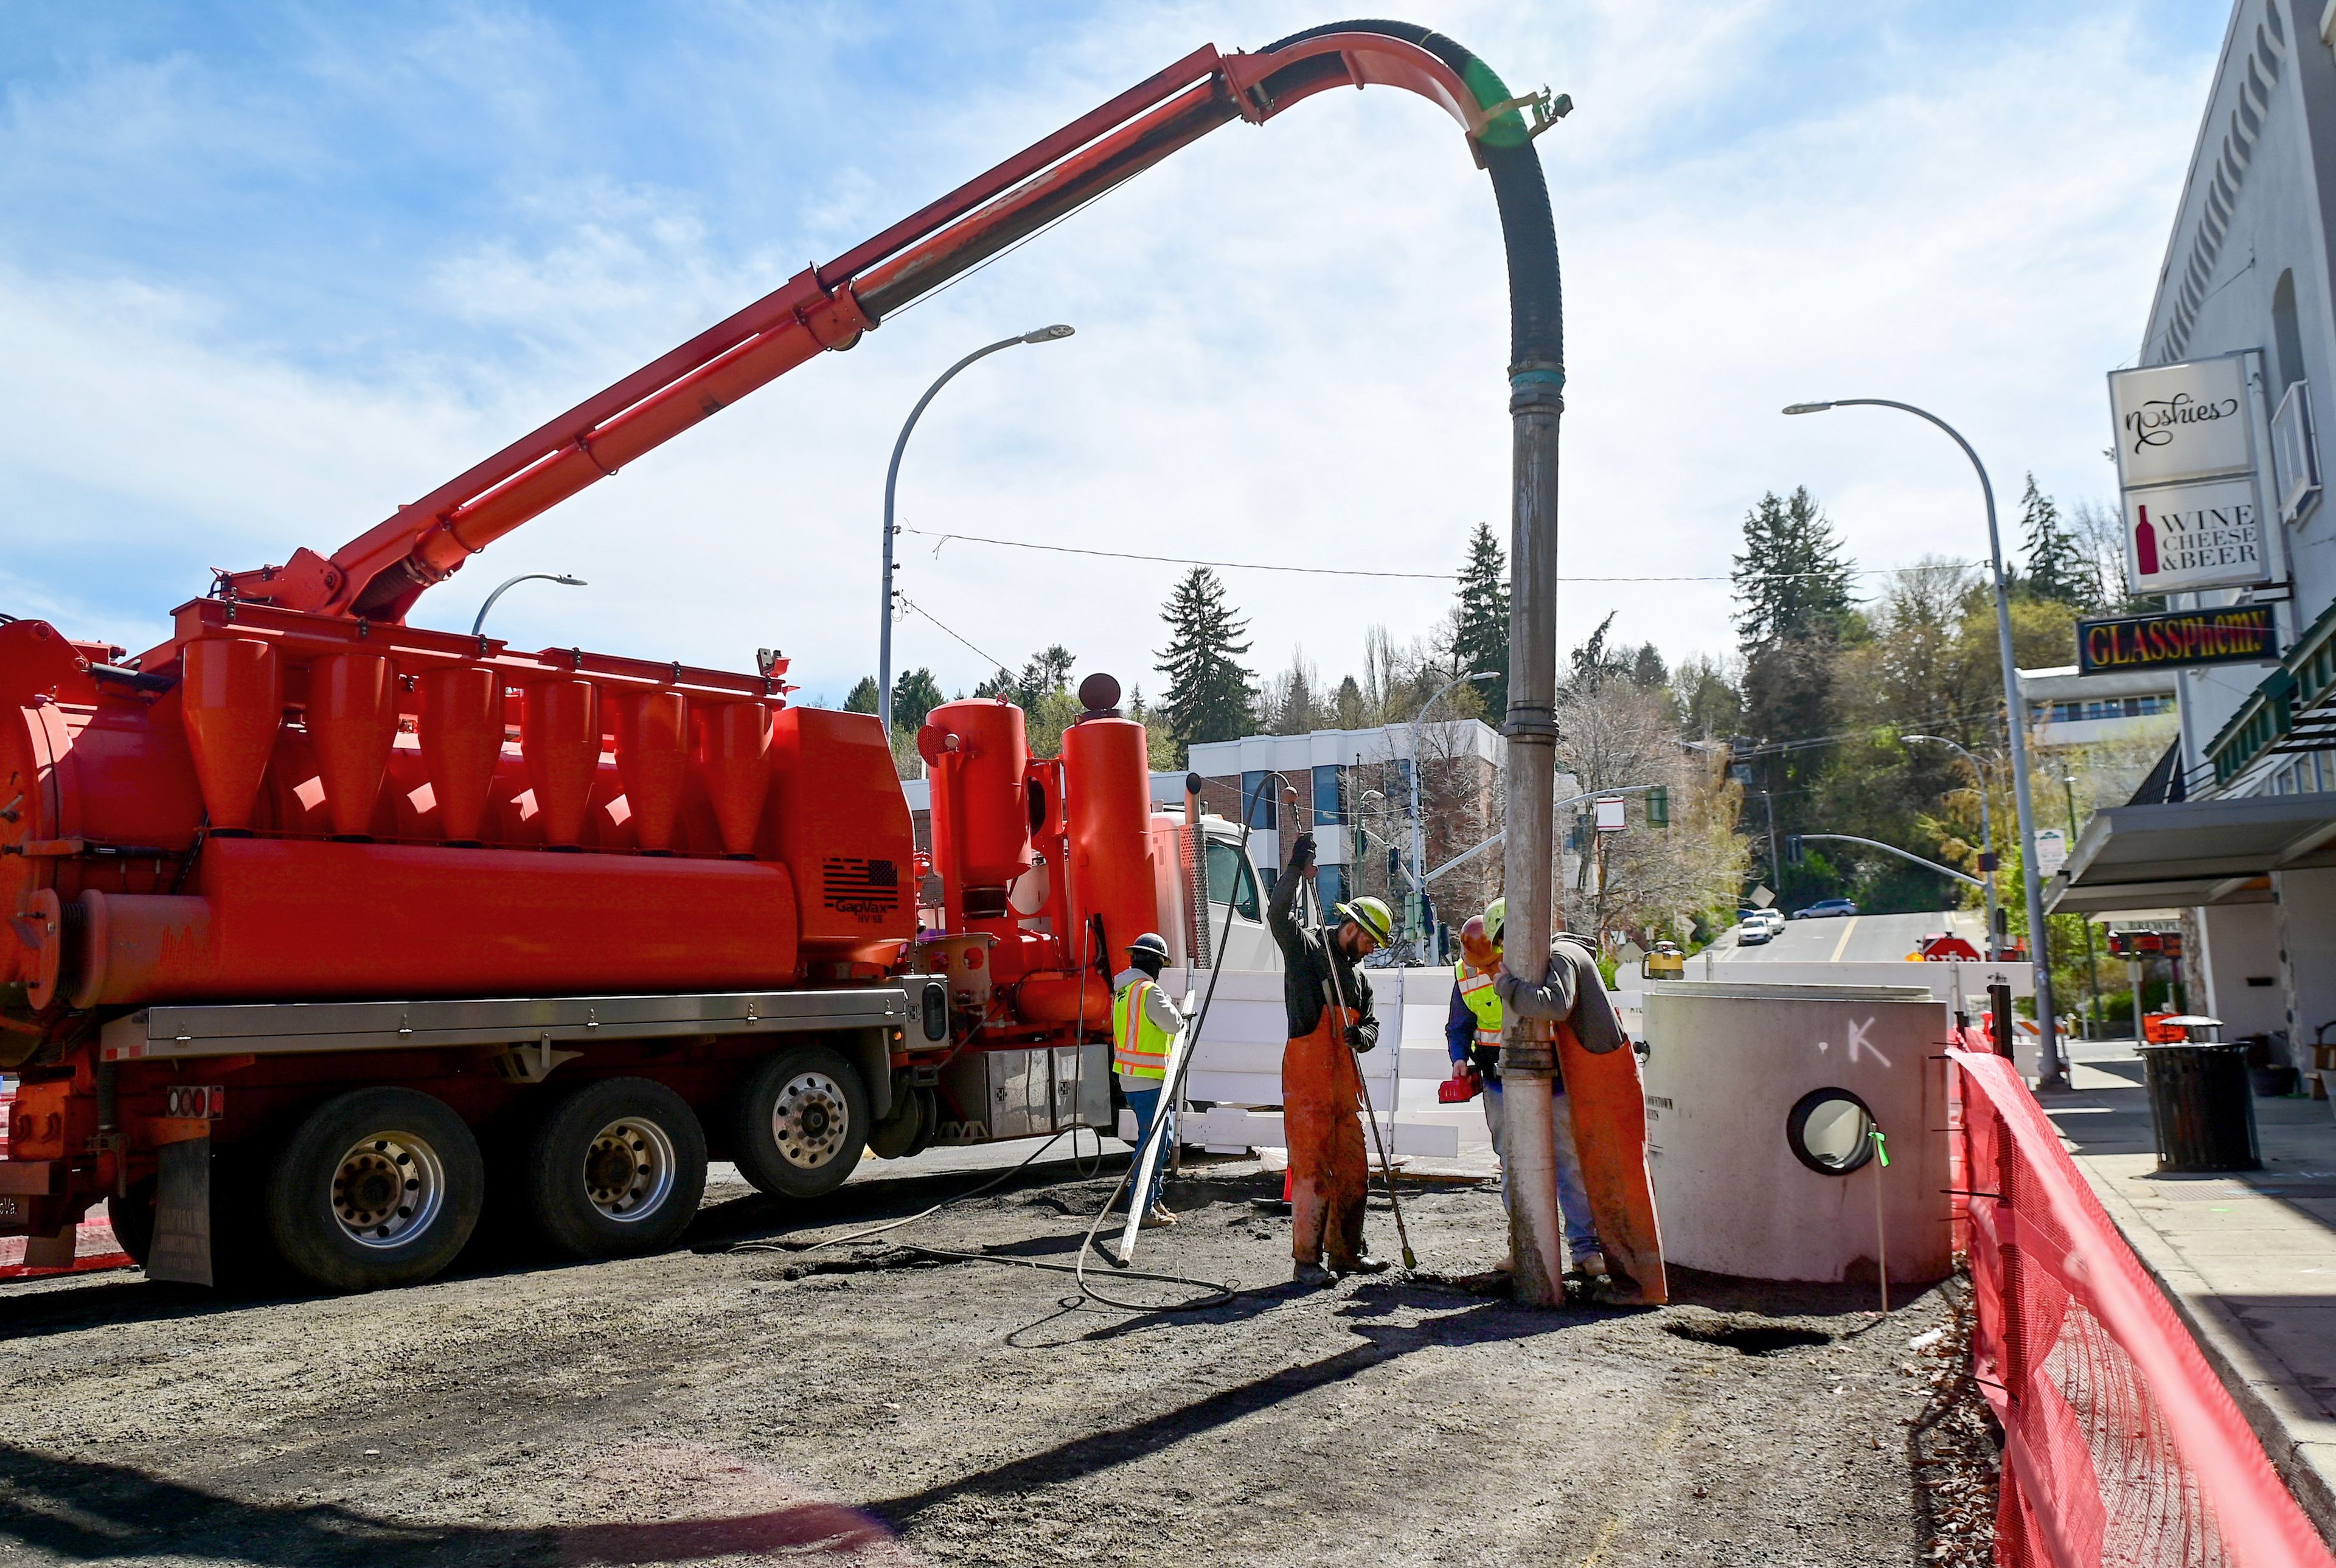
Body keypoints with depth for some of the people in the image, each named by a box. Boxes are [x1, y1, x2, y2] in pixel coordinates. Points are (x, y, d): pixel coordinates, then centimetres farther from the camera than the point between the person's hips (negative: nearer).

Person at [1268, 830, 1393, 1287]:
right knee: (1312, 1171, -8)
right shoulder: (1306, 949, -2)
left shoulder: (1358, 975, 20)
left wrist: (1362, 1035, -6)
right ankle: (1306, 1260, 0)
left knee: (1354, 1171, 11)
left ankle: (1345, 1252, 24)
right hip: (1307, 1081, -8)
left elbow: (1371, 1023, 18)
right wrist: (1297, 870, -27)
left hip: (1343, 1082, 8)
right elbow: (1277, 915, -18)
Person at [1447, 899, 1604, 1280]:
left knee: (1569, 1160, -2)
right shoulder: (1465, 974, 1)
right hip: (1501, 1083, 3)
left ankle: (1585, 1246, 5)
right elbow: (1458, 1026, 13)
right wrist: (1460, 1058, -6)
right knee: (1513, 1165, 8)